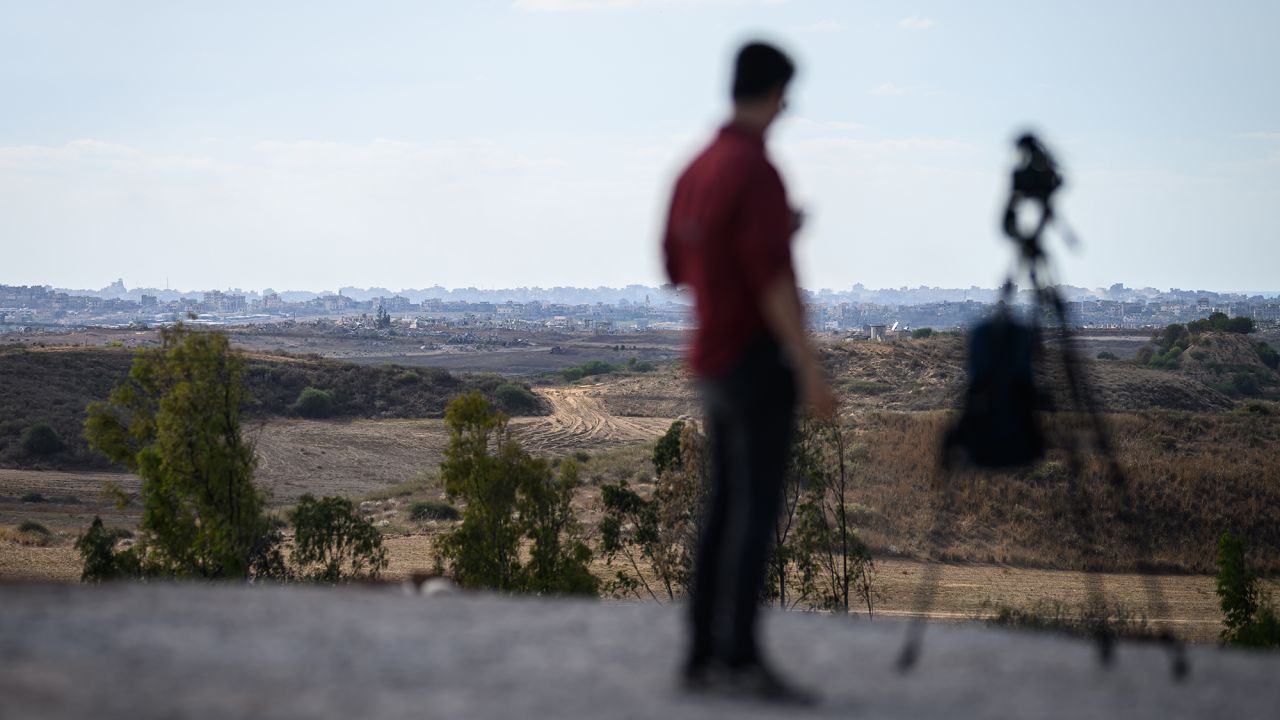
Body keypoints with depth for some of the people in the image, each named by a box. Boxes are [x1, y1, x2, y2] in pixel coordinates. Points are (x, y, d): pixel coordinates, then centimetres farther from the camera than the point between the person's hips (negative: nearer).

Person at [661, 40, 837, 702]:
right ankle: (742, 657, -11)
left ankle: (703, 654, 12)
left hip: (714, 363, 9)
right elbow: (773, 278, -22)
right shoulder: (754, 169, -15)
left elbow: (677, 268, 21)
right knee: (755, 510, -9)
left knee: (724, 508, 11)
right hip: (757, 360, -9)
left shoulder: (694, 170, 12)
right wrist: (809, 370, -21)